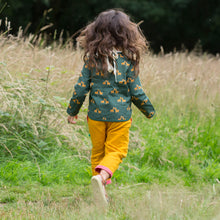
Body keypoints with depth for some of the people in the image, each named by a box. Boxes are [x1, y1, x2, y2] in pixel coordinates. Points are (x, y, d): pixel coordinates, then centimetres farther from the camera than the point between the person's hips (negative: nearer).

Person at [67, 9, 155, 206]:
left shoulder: (92, 58, -5)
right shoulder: (128, 60, -10)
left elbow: (81, 88, -2)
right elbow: (136, 91, -6)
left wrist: (73, 111, 11)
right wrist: (149, 110, 11)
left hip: (96, 114, 2)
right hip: (120, 115, -2)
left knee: (98, 151, 17)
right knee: (116, 151, 5)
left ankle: (101, 190, 20)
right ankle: (102, 176, -24)